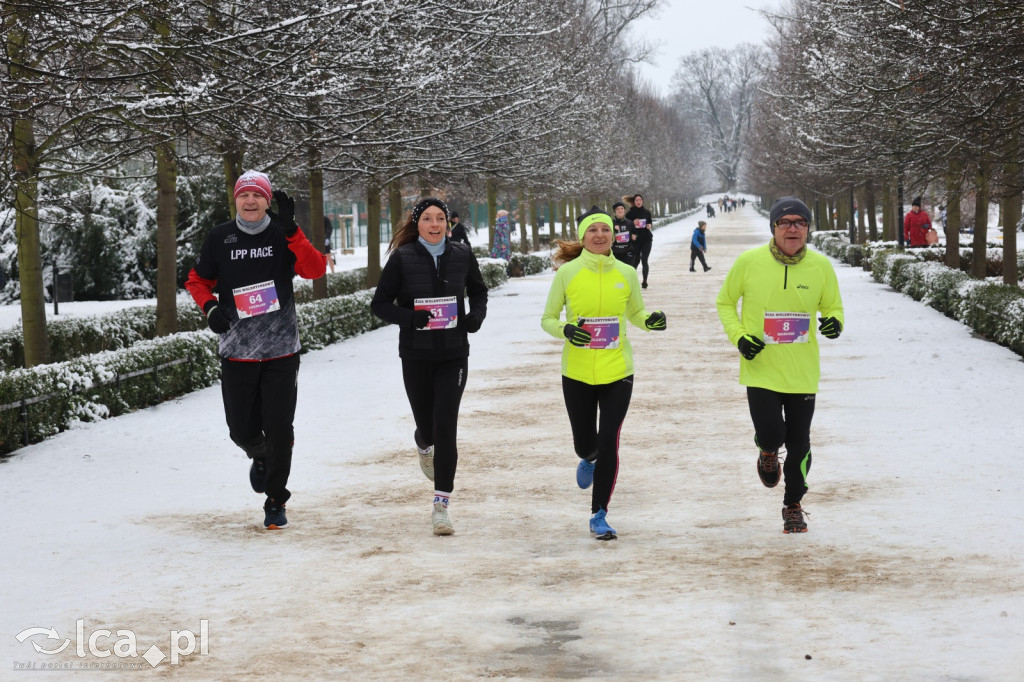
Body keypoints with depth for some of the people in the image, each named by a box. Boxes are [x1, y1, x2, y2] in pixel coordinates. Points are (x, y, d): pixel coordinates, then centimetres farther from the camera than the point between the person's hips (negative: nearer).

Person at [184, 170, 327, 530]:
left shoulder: (283, 236, -1)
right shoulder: (220, 238, 3)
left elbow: (316, 269, -16)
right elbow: (197, 280, 13)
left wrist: (290, 229, -26)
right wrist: (210, 307, -7)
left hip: (281, 350, -1)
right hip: (237, 350, 2)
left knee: (278, 430, -3)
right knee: (242, 430, 6)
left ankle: (275, 502, 15)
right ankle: (260, 457, 43)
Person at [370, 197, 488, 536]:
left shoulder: (462, 255, 0)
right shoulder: (402, 258, -6)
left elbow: (478, 290, 18)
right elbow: (380, 303, -2)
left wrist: (476, 316, -2)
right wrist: (409, 317, -20)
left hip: (454, 355, 0)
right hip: (416, 356, 0)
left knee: (445, 428, -9)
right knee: (428, 426, 10)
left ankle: (440, 505, -4)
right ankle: (424, 444, 50)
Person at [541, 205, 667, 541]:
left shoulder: (626, 273, 0)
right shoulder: (567, 273, -5)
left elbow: (635, 314, 15)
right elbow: (547, 320, 2)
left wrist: (651, 321, -7)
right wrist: (565, 330, -19)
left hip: (617, 372, 0)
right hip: (577, 373, 0)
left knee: (609, 442, -8)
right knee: (584, 443, 10)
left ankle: (599, 515, 6)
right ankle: (589, 459, 51)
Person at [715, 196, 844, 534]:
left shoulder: (820, 265, -2)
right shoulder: (749, 262, -7)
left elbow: (832, 306, 11)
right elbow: (725, 302, 7)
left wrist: (834, 323, -13)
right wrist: (739, 336, -8)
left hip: (803, 373, 2)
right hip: (761, 369, -2)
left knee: (799, 443, 7)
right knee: (771, 435, -12)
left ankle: (793, 505, 29)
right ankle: (768, 453, 27)